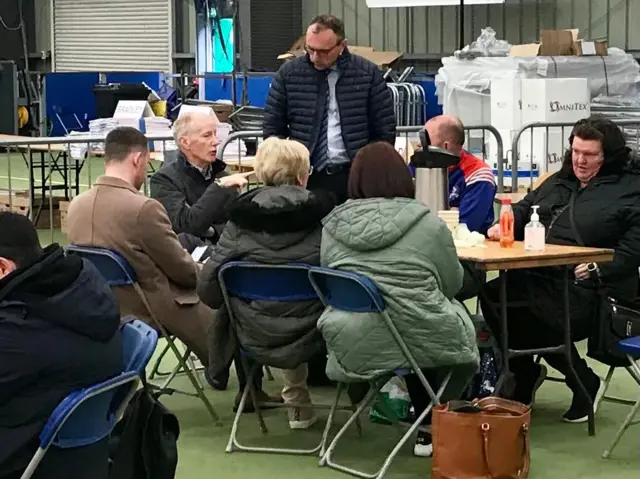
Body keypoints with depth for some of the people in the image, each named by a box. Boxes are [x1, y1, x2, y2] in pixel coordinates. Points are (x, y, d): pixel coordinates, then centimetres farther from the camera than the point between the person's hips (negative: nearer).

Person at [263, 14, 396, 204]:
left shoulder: (368, 73, -1)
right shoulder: (288, 73, 2)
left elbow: (384, 132, 2)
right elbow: (272, 128, 7)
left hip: (355, 177, -1)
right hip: (305, 178, 1)